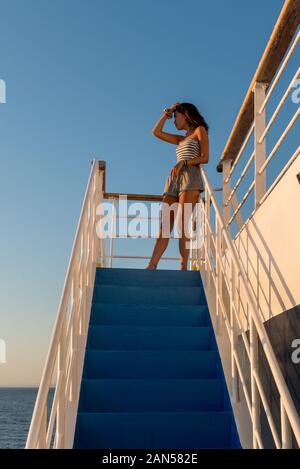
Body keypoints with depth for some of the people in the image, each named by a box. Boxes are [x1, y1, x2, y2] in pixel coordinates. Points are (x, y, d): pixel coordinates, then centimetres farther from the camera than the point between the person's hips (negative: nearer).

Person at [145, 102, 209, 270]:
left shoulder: (200, 130, 13)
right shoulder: (181, 139, 31)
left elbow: (205, 158, -1)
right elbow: (156, 132, 30)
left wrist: (183, 162, -12)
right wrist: (166, 113, 29)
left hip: (190, 176, -6)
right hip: (174, 179, 6)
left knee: (182, 224, -19)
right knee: (165, 226, -7)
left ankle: (184, 267, -22)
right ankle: (151, 266, -17)